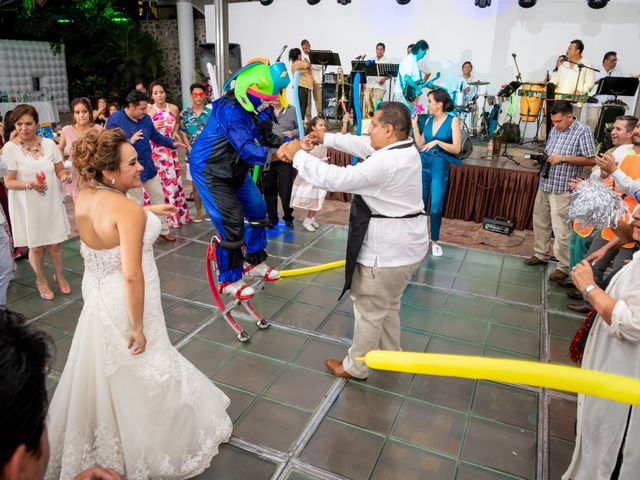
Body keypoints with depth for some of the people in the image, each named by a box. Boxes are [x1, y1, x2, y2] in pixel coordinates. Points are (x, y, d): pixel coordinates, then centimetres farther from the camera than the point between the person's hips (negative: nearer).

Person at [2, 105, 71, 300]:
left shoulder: (49, 143, -2)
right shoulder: (10, 148, -11)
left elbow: (60, 170, 7)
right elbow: (8, 181, -9)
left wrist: (64, 175, -16)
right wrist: (29, 184, -26)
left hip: (51, 202, 2)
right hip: (27, 206, -2)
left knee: (55, 244, 10)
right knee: (36, 246, 11)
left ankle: (59, 276, 35)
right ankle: (41, 281, 34)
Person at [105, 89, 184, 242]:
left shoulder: (146, 118, 0)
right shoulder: (115, 120, -17)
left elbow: (156, 136, 13)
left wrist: (172, 143, 1)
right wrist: (130, 141, -35)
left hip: (149, 167, 6)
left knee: (159, 197, 15)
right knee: (137, 204, 6)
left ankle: (164, 229, 31)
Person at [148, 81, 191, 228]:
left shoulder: (174, 108, 3)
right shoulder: (147, 110, -6)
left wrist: (175, 131, 5)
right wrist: (153, 127, -17)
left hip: (170, 149, 3)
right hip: (154, 150, -3)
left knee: (173, 180, 7)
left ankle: (176, 214, 20)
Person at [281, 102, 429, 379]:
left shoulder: (385, 164, -27)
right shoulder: (405, 149, 3)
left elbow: (334, 179, -27)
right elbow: (361, 145, 15)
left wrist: (298, 155, -16)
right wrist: (327, 138, 12)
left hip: (386, 252, -10)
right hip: (406, 246, 10)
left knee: (369, 311, 8)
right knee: (388, 305, 27)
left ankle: (355, 367, 27)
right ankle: (390, 353, 45)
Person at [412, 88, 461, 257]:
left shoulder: (453, 120, -7)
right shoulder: (429, 120, 6)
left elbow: (456, 149, -12)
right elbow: (420, 144, 7)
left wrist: (437, 142, -21)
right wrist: (415, 125, 2)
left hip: (440, 166, -4)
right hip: (423, 164, 5)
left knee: (436, 207, 0)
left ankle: (434, 241, 16)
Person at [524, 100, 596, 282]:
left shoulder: (583, 131, -12)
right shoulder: (555, 130, 10)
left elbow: (591, 160, -14)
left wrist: (563, 158, -20)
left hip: (563, 189, -8)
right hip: (545, 185, 8)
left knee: (561, 229, -4)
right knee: (540, 221, 16)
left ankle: (564, 267, 7)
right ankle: (541, 254, 33)